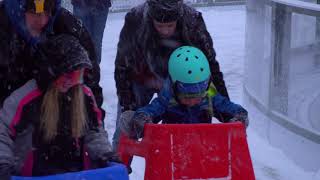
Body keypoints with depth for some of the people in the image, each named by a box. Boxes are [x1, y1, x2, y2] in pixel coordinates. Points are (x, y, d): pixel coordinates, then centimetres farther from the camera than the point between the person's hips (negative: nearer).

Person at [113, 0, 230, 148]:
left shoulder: (193, 21, -26)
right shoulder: (135, 20, -30)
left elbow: (210, 66, -16)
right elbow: (122, 66, -17)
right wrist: (127, 104, -20)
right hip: (141, 79, -1)